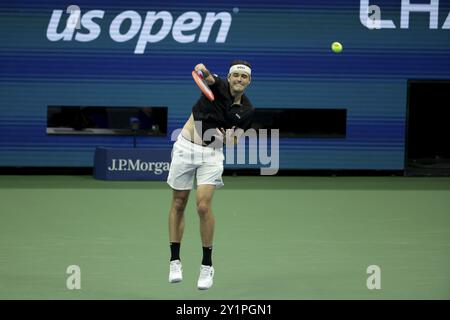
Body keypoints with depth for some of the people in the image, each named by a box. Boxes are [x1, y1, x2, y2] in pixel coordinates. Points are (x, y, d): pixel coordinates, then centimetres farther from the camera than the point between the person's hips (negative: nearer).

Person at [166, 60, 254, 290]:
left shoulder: (247, 110, -1)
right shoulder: (218, 87, -10)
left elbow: (234, 140, 8)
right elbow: (209, 77, -34)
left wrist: (228, 137, -16)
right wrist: (202, 70, -58)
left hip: (211, 154, 1)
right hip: (185, 148, 0)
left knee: (204, 206, -14)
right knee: (178, 204, 6)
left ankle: (207, 265, -2)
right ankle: (175, 261, 18)